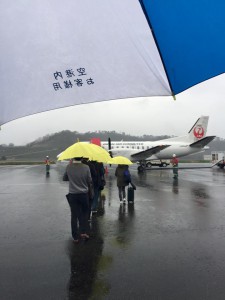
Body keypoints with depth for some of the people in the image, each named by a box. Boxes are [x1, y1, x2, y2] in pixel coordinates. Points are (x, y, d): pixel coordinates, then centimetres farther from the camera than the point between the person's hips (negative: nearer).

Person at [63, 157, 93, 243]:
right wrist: (91, 193, 9)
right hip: (84, 194, 0)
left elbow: (64, 179, 5)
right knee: (84, 213, 18)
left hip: (72, 195, 1)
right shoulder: (86, 167, -11)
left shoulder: (69, 167, -9)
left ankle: (75, 237, 16)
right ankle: (83, 232, 13)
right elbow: (90, 182, -4)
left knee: (74, 215, 8)